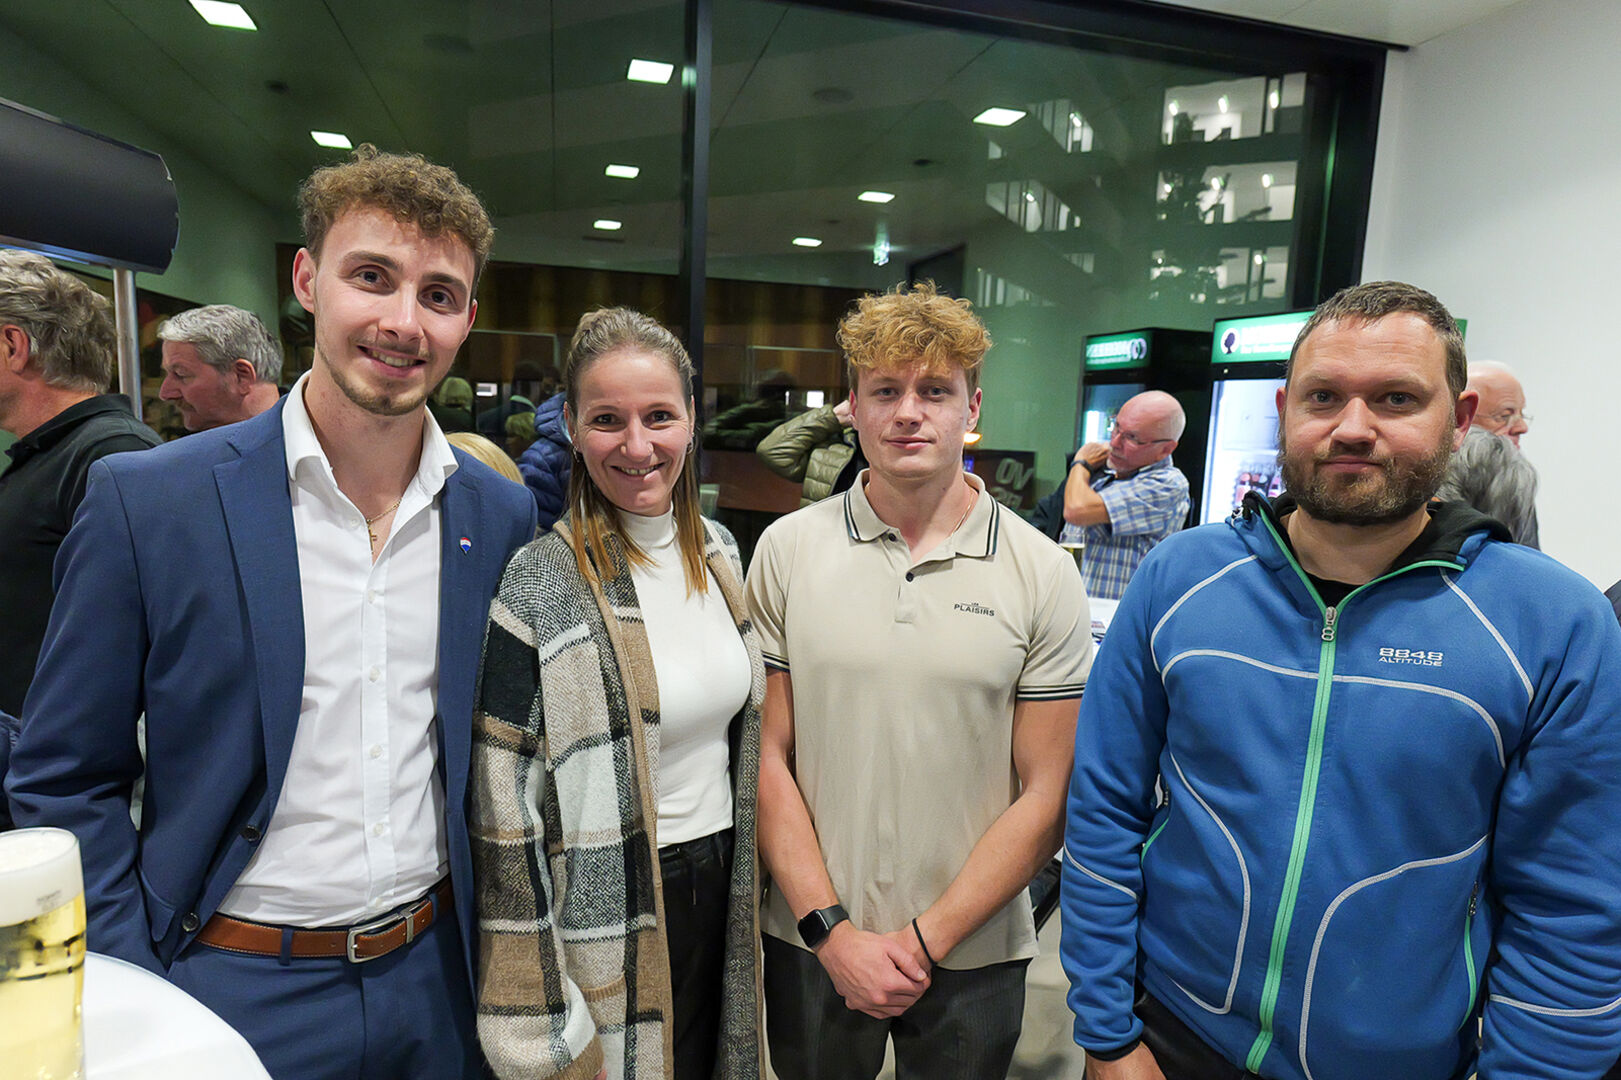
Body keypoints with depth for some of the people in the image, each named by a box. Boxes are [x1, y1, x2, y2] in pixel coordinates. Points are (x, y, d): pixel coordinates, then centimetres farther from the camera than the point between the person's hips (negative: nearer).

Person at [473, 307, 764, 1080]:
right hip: (607, 915, -5)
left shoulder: (719, 552, 1)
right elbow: (506, 818, -16)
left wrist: (745, 874, 15)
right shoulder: (536, 590, -18)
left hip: (723, 891, 6)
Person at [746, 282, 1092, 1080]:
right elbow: (769, 757, -4)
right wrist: (834, 931, -9)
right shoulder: (787, 550, -5)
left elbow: (1045, 795, -6)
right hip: (810, 943, 1)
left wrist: (925, 940, -10)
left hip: (974, 954, 0)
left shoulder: (1044, 576, -7)